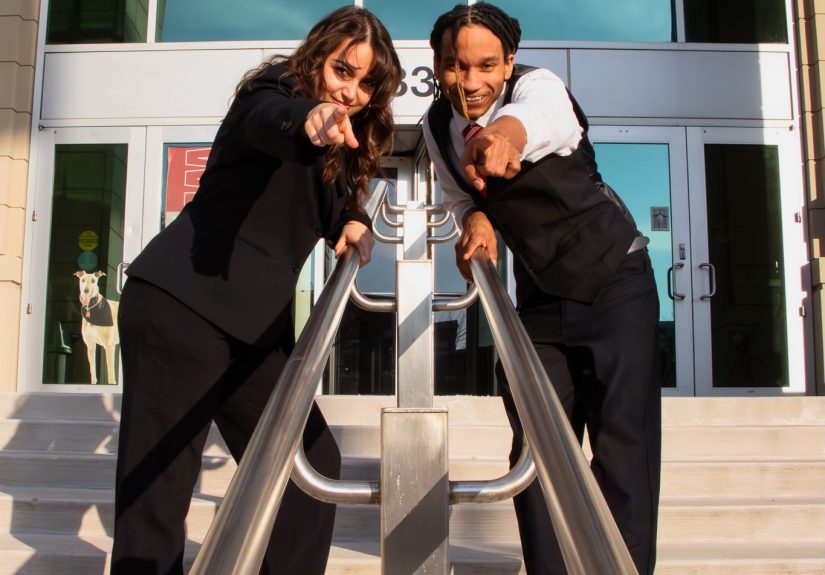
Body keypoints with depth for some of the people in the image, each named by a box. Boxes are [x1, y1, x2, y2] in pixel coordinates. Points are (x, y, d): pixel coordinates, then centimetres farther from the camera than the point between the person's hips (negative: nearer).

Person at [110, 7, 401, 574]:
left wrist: (356, 223, -6)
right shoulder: (274, 89, -5)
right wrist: (307, 121, -50)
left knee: (313, 466, 6)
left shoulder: (342, 148, 17)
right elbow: (269, 121, -27)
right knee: (157, 489, -7)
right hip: (179, 305, -8)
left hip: (255, 327, 8)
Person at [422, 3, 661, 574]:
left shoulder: (539, 85, -23)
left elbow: (537, 116, -49)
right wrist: (474, 219, -15)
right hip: (540, 294, 5)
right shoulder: (437, 125, -5)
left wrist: (506, 132, -73)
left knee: (623, 437, -13)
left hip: (616, 281, -5)